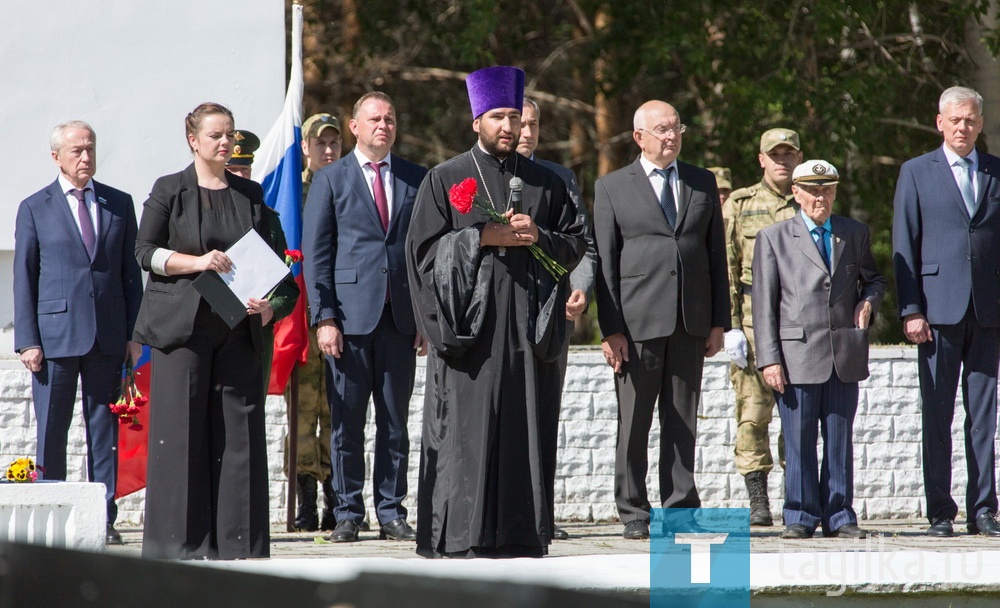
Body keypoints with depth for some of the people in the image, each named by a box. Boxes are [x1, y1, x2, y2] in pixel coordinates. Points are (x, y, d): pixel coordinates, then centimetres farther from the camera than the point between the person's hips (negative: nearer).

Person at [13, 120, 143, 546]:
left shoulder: (119, 205, 11)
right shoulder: (35, 209, 5)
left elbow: (131, 271, 12)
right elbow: (24, 278, 3)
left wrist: (135, 333, 4)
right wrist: (27, 340, -5)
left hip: (107, 335, 2)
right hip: (56, 333, -2)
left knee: (104, 430, 3)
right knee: (50, 431, -1)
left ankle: (103, 520, 6)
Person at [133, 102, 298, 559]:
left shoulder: (251, 194, 14)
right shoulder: (170, 191, 4)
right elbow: (145, 251, -1)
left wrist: (267, 304, -3)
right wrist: (196, 262, -16)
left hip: (237, 328, 3)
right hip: (182, 326, -3)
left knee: (239, 431, -2)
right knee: (183, 430, -6)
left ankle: (236, 542, 1)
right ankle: (181, 541, -3)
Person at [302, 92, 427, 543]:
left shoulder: (416, 180, 12)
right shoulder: (330, 179, 6)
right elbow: (315, 253, 2)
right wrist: (324, 318, -8)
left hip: (400, 318, 2)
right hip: (350, 316, -2)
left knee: (395, 422, 4)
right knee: (347, 422, -1)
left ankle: (391, 513, 9)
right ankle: (347, 514, 5)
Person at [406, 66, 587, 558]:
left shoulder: (545, 182, 14)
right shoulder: (445, 180, 5)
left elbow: (577, 243, 13)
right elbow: (424, 248, -2)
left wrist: (537, 236, -6)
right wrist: (483, 237, -12)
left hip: (526, 323, 3)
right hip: (468, 316, -3)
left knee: (526, 428, 0)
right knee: (466, 427, -7)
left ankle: (522, 535, 2)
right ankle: (462, 536, -6)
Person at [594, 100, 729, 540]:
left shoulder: (703, 184, 13)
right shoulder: (612, 188, 4)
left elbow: (716, 253, 14)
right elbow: (605, 262, -1)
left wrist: (719, 321, 7)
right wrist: (611, 329, -9)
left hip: (691, 321, 3)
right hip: (638, 320, -3)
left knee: (683, 421, 4)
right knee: (633, 422, -1)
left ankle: (680, 510, 9)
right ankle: (634, 513, 6)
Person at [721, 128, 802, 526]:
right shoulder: (739, 206, 7)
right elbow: (726, 270, 3)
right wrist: (730, 326, -6)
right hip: (754, 320, -2)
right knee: (753, 411, -4)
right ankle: (757, 501, -1)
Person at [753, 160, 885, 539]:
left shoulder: (855, 234, 14)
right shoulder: (774, 238, 6)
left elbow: (873, 278, 29)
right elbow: (764, 305, 2)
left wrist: (869, 300, 5)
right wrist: (769, 359, -6)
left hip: (845, 356, 3)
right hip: (798, 356, -3)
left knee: (840, 440, 5)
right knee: (799, 441, -2)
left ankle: (839, 516, 11)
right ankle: (800, 517, 5)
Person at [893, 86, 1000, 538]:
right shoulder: (916, 173, 7)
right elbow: (904, 246, 3)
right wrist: (911, 311, -5)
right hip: (939, 309, -2)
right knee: (937, 415, -1)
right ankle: (940, 512, 3)